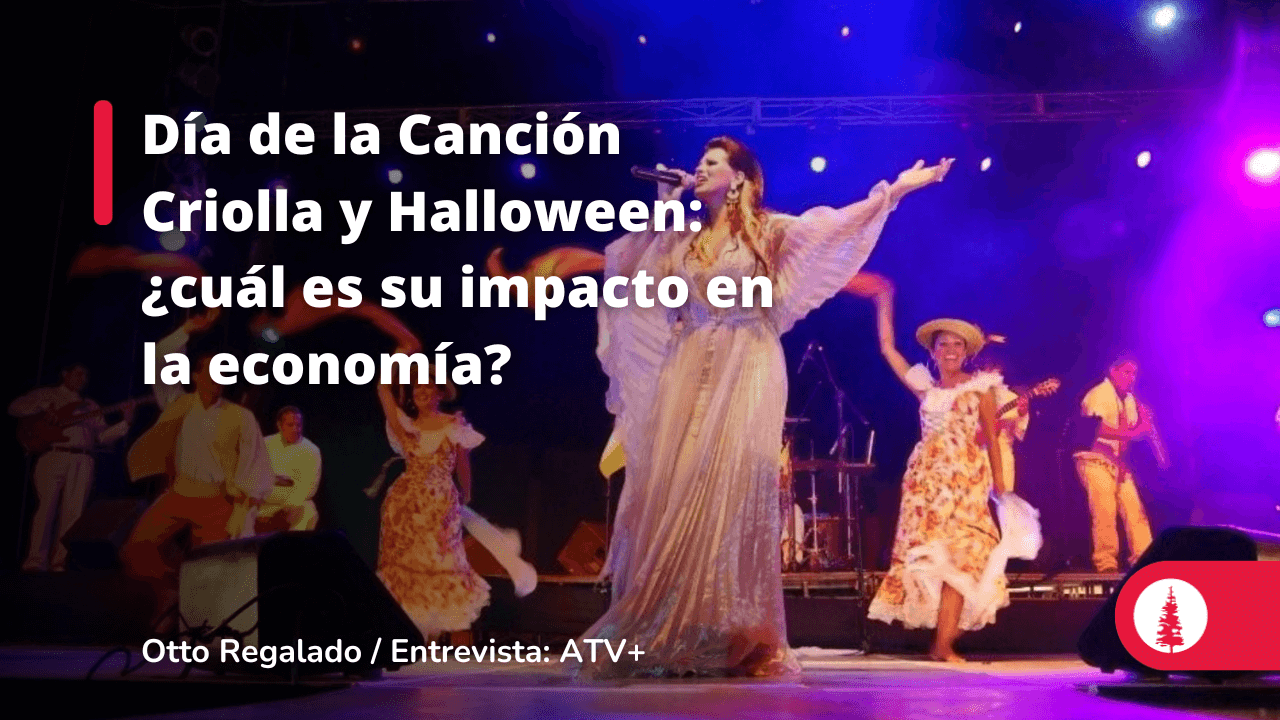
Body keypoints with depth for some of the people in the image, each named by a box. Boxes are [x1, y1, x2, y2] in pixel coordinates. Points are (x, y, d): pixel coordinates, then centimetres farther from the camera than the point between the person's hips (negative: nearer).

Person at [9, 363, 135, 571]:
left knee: (72, 513, -7)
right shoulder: (46, 395, 18)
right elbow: (15, 408, 7)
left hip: (82, 461, 3)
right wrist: (44, 408, -7)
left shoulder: (90, 406, 28)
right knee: (45, 506, -13)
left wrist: (125, 423, 1)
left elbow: (103, 435, 17)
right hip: (52, 456, -3)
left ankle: (58, 561, -8)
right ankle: (36, 560, -14)